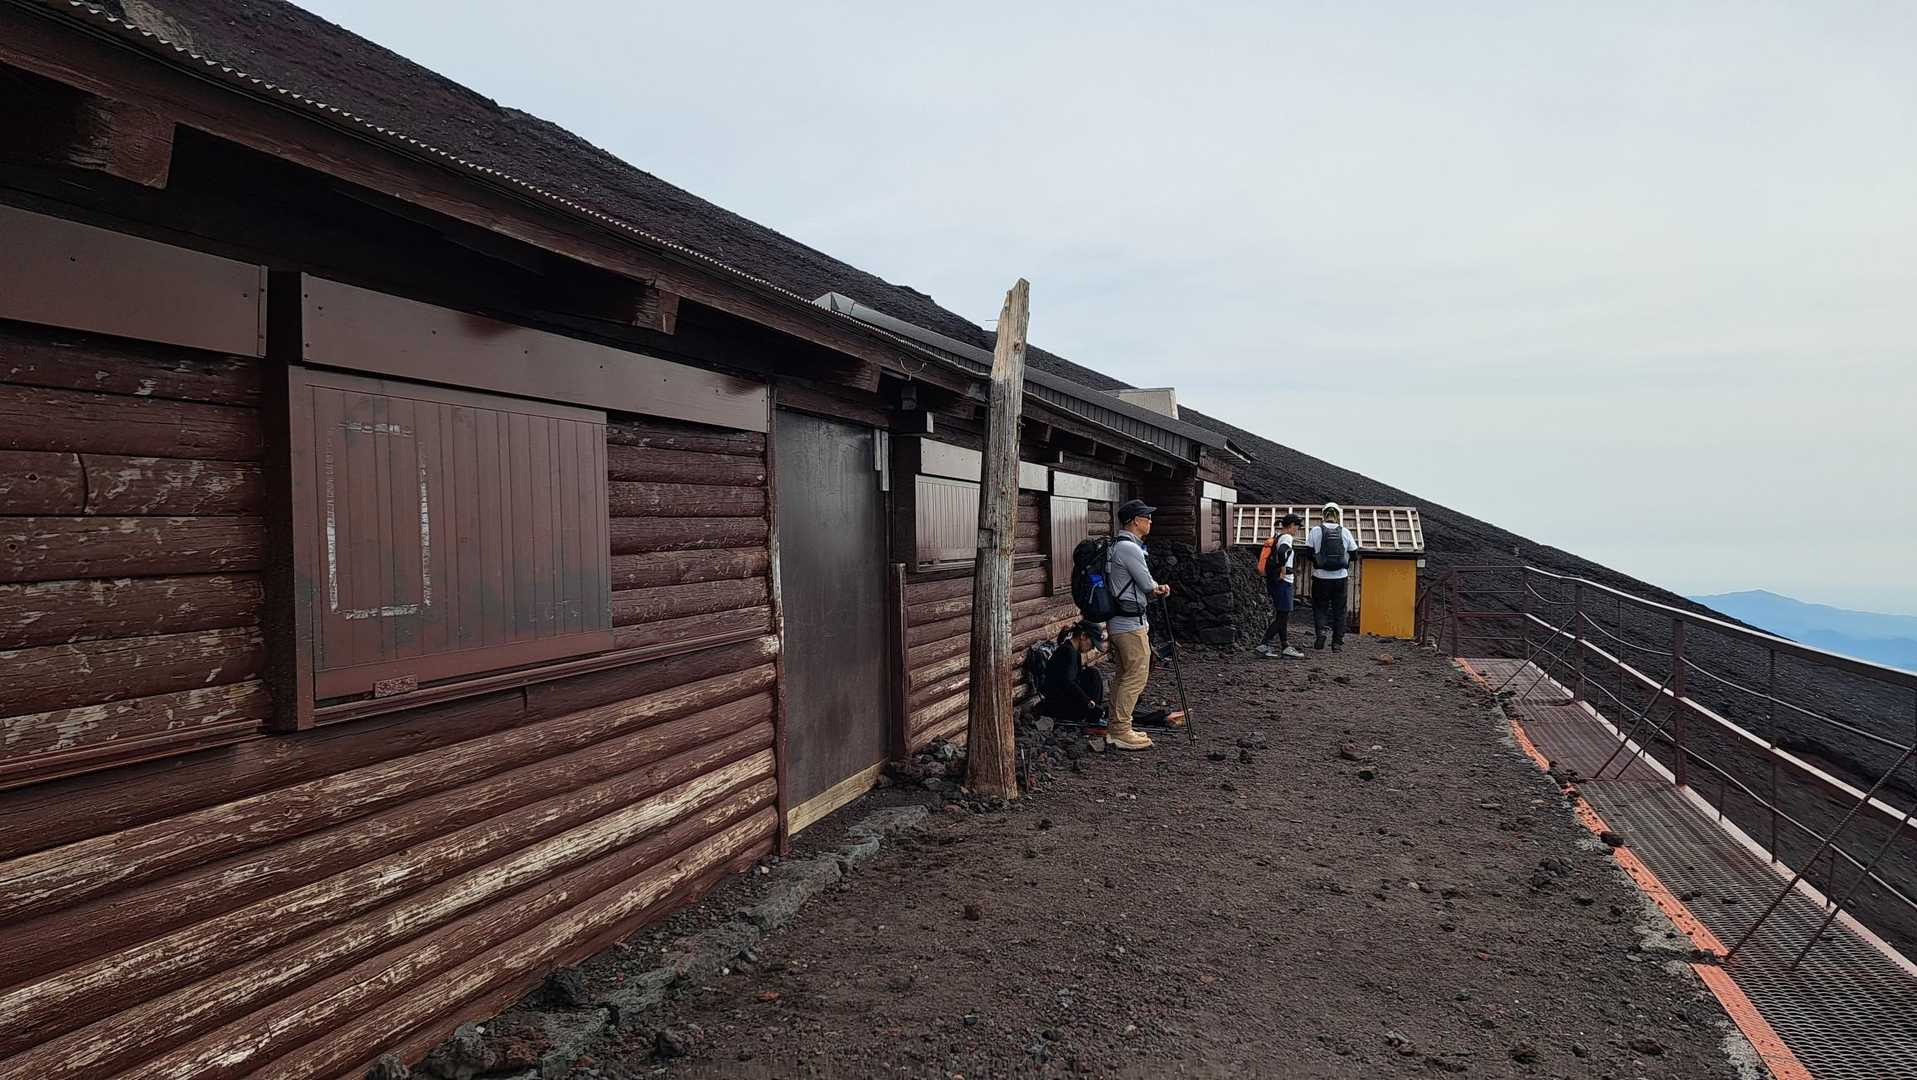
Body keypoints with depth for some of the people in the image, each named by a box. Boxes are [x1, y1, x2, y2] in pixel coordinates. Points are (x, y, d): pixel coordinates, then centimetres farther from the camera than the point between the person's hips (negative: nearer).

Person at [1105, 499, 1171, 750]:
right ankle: (1121, 732, -1)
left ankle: (1116, 728, 21)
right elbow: (1148, 585, -12)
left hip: (1121, 623, 10)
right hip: (1131, 625, -10)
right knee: (1136, 678, -5)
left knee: (1126, 677, 16)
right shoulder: (1129, 548, -17)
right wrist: (1157, 589, 13)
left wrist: (1157, 590, -4)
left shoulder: (1121, 546, 16)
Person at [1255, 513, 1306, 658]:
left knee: (1282, 616, 13)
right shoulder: (1286, 537, -14)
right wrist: (1283, 569, -22)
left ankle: (1285, 647, 17)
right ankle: (1263, 645, -6)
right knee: (1282, 617, -5)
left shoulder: (1276, 537, 13)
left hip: (1273, 581, 9)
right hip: (1282, 582, -9)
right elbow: (1281, 552, -35)